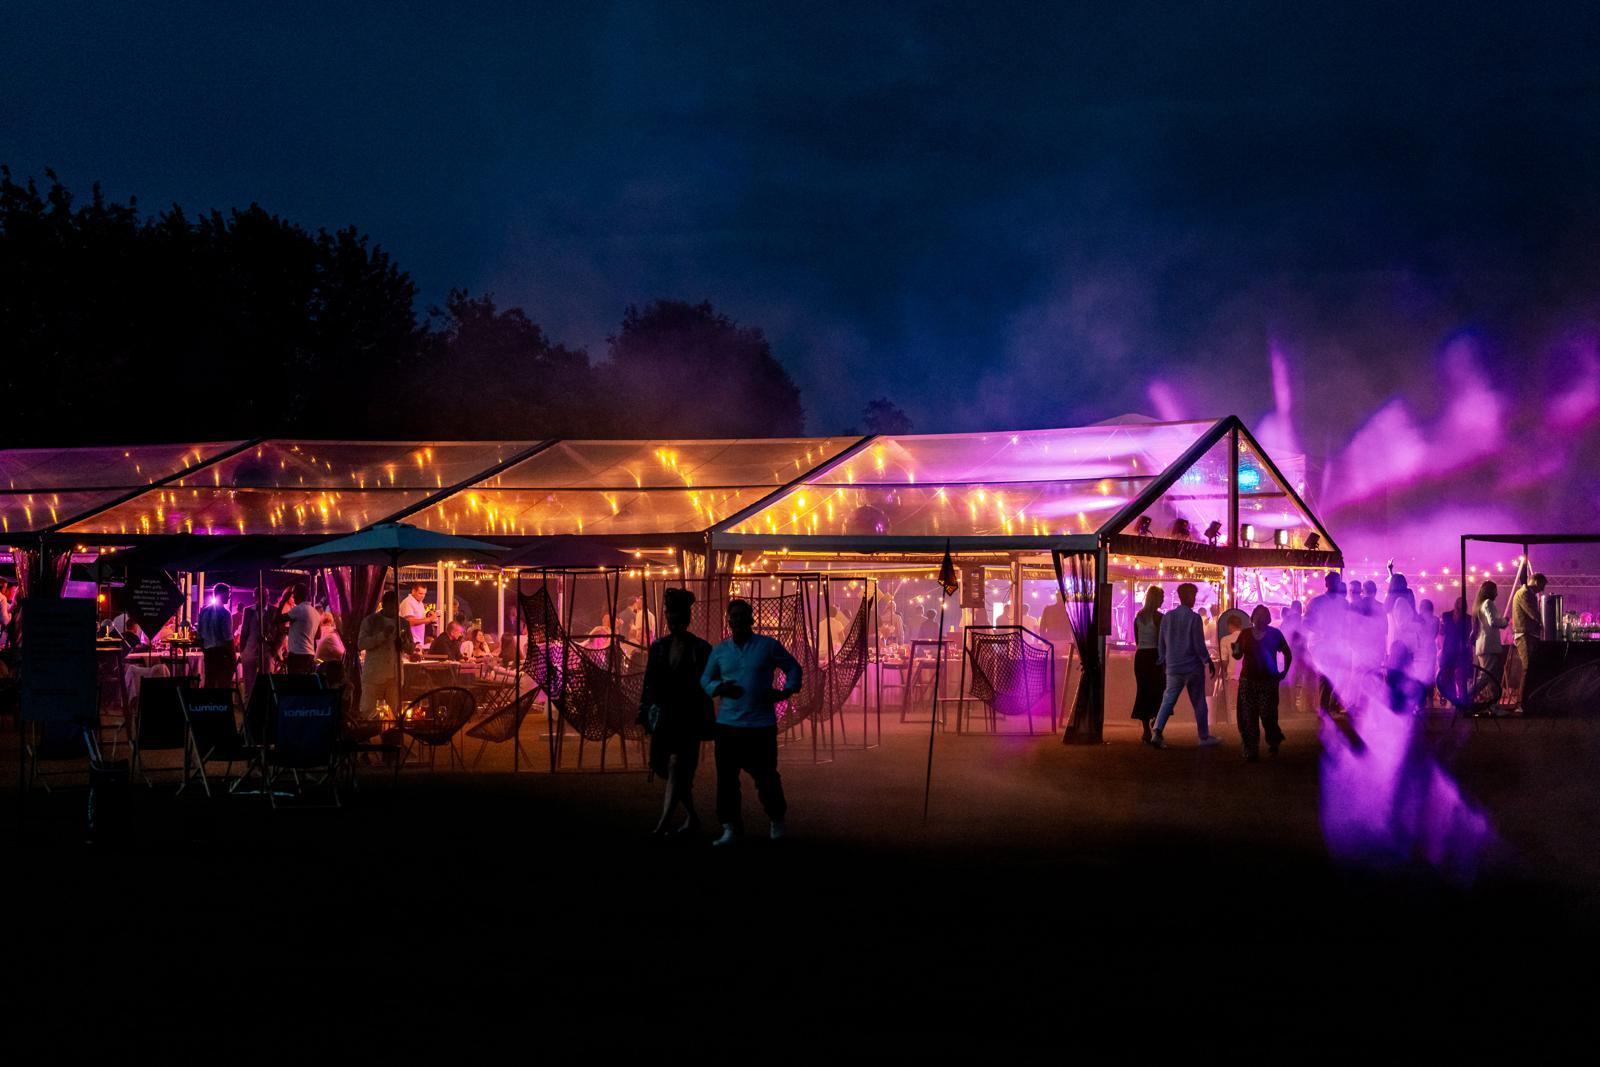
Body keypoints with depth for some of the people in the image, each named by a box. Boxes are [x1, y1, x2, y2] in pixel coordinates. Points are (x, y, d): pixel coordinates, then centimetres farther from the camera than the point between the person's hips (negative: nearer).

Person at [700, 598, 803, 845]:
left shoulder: (768, 646, 2)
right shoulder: (719, 650, 9)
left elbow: (793, 668, 10)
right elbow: (705, 680, 14)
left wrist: (787, 691, -8)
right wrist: (720, 687, -9)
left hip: (761, 724, -2)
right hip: (728, 724, 2)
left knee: (765, 776, 2)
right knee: (726, 777, -2)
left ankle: (777, 820, 24)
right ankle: (730, 827, 8)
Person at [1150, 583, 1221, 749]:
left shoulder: (1167, 617, 2)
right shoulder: (1194, 618, -12)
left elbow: (1161, 643, 8)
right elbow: (1199, 645, -11)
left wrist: (1164, 660, 20)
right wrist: (1209, 661, 2)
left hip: (1173, 667, 4)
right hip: (1193, 667, -4)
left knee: (1168, 701, 3)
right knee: (1199, 703, 8)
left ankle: (1157, 731, -16)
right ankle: (1204, 737, 15)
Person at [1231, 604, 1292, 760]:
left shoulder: (1274, 633, 2)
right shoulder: (1245, 634, 5)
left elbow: (1287, 654, 10)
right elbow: (1238, 655, 6)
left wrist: (1284, 672, 3)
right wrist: (1235, 650, -16)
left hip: (1268, 681, -2)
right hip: (1248, 681, 2)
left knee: (1267, 714, -7)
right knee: (1248, 716, -2)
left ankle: (1274, 742, 20)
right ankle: (1251, 750, 4)